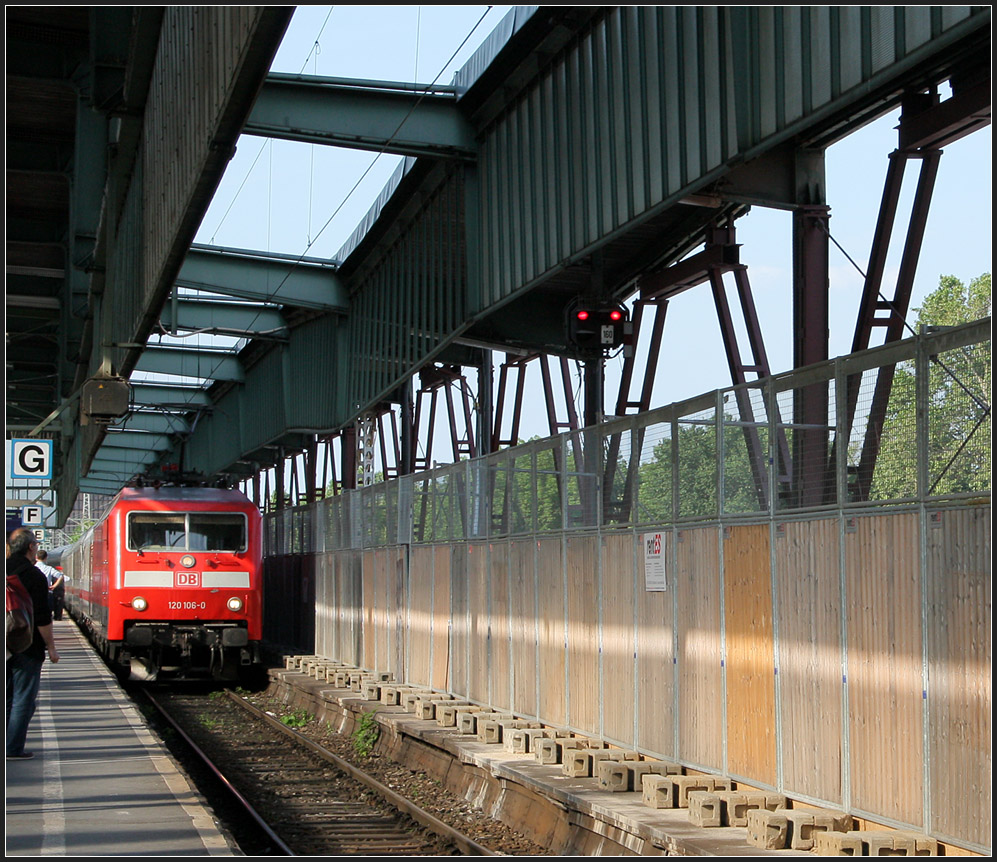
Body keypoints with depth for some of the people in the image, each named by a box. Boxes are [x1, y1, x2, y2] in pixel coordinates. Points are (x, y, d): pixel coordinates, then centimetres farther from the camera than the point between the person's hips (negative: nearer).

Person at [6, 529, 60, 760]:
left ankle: (9, 745, 17)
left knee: (6, 697, 15)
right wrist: (51, 647, -8)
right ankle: (13, 748, -1)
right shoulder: (34, 576, -14)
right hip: (27, 646, -7)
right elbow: (42, 619, -16)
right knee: (23, 699, -1)